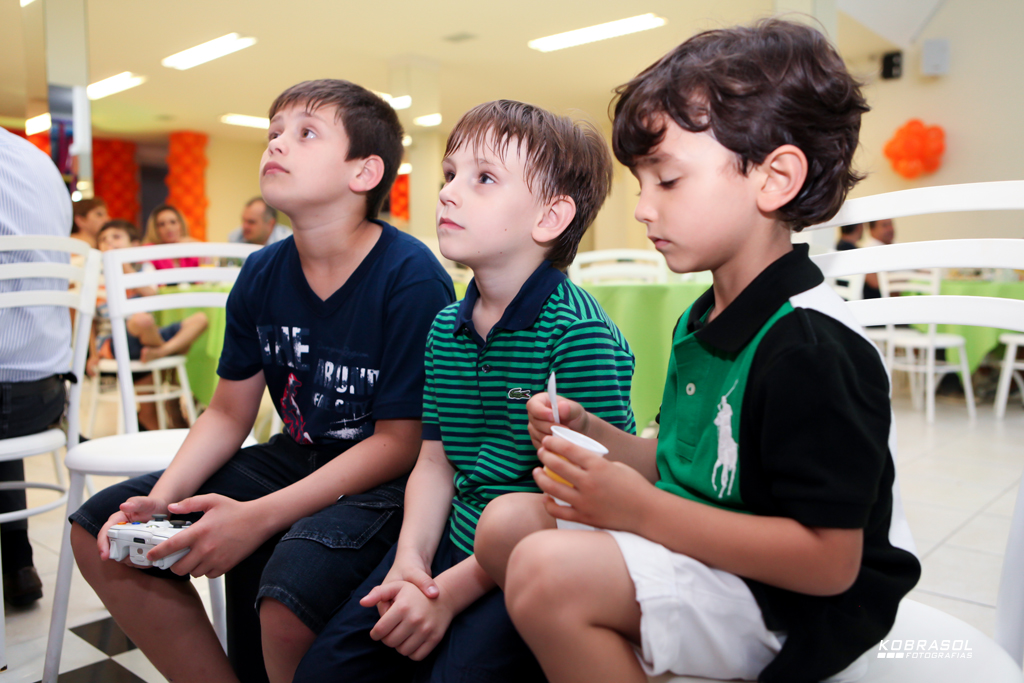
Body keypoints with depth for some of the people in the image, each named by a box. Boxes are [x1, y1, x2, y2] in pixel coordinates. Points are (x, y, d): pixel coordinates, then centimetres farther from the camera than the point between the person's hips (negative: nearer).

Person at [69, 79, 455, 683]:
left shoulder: (412, 277, -19)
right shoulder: (262, 275, 2)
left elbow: (401, 442, -19)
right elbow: (228, 414, 9)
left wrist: (260, 516, -24)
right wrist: (164, 497, -9)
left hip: (388, 477, -7)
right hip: (298, 456, 7)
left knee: (290, 597, -35)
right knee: (101, 533, 1)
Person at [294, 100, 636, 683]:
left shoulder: (578, 332, -18)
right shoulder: (445, 330, 6)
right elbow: (435, 463, 10)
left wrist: (452, 589, -18)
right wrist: (410, 560, -8)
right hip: (456, 543, 6)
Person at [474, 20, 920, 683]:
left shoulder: (811, 349, -22)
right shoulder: (701, 321, 8)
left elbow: (829, 561, -24)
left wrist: (643, 510, -25)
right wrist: (591, 431, -2)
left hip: (798, 607, -9)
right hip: (695, 547, 9)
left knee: (548, 573, -28)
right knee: (506, 522, 1)